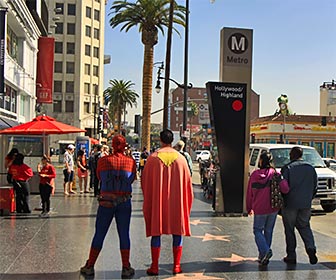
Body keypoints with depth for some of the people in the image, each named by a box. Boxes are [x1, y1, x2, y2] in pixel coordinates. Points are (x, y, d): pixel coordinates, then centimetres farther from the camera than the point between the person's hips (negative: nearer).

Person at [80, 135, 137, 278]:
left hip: (106, 202, 0)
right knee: (124, 235, 9)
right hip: (124, 203, 0)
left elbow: (100, 178, 10)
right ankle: (126, 268, 12)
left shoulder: (103, 161, -3)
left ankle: (90, 266, 18)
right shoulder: (131, 162, -3)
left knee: (99, 234, 10)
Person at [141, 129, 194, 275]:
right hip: (176, 201, 1)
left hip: (157, 201, 0)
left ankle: (154, 267, 9)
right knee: (177, 231, 9)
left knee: (156, 231, 7)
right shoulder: (180, 158, -1)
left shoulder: (153, 158, -4)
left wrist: (148, 200, 16)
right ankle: (176, 266, 11)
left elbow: (145, 181, 2)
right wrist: (186, 202, 16)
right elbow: (187, 182, 4)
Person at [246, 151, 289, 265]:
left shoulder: (254, 175, -6)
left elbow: (249, 193, 2)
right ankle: (263, 256, 20)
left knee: (258, 231, 10)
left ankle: (265, 251, -13)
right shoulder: (275, 174, -8)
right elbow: (285, 189, -20)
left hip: (259, 209, -2)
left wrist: (249, 208, 14)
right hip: (273, 208, 2)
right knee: (268, 231, 16)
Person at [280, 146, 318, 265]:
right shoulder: (311, 168, 7)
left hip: (290, 204, -4)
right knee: (304, 226, 18)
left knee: (289, 229, 6)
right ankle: (311, 248, -3)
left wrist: (281, 200, 3)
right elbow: (315, 187, 11)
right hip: (306, 204, 4)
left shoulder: (287, 168, -9)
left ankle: (291, 256, 9)